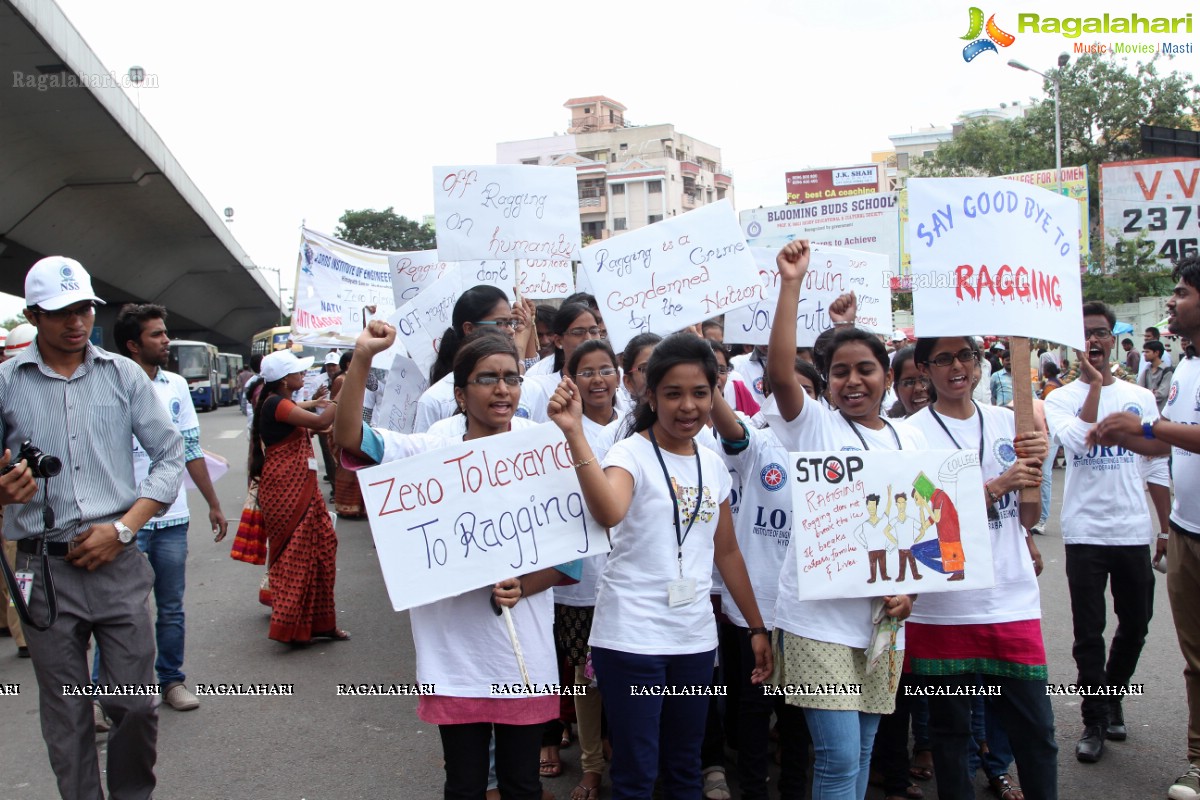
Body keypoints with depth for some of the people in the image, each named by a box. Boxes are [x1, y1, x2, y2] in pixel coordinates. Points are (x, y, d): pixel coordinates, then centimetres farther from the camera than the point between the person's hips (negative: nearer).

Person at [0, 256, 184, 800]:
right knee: (66, 718, 8)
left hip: (118, 563, 1)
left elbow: (170, 456, 5)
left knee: (136, 704, 3)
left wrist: (122, 529, -5)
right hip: (44, 568, 0)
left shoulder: (124, 375, 5)